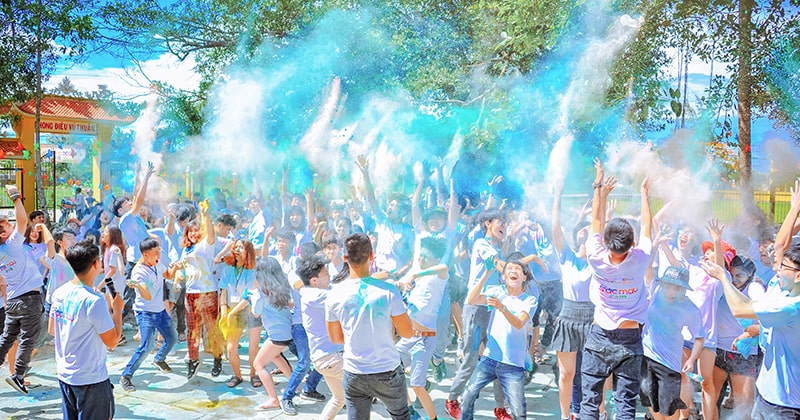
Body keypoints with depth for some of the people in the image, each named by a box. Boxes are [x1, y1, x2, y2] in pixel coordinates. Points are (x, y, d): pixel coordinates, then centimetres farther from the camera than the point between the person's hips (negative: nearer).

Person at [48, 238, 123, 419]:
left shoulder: (59, 293, 0)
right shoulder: (94, 301, -24)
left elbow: (51, 329, 14)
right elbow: (112, 341, -18)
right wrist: (117, 310, -8)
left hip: (64, 376, 8)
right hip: (91, 381, -8)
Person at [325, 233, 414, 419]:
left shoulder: (334, 295, -8)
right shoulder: (388, 291, -16)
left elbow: (335, 338, 6)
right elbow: (408, 333, -6)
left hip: (354, 376, 2)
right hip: (388, 373, -1)